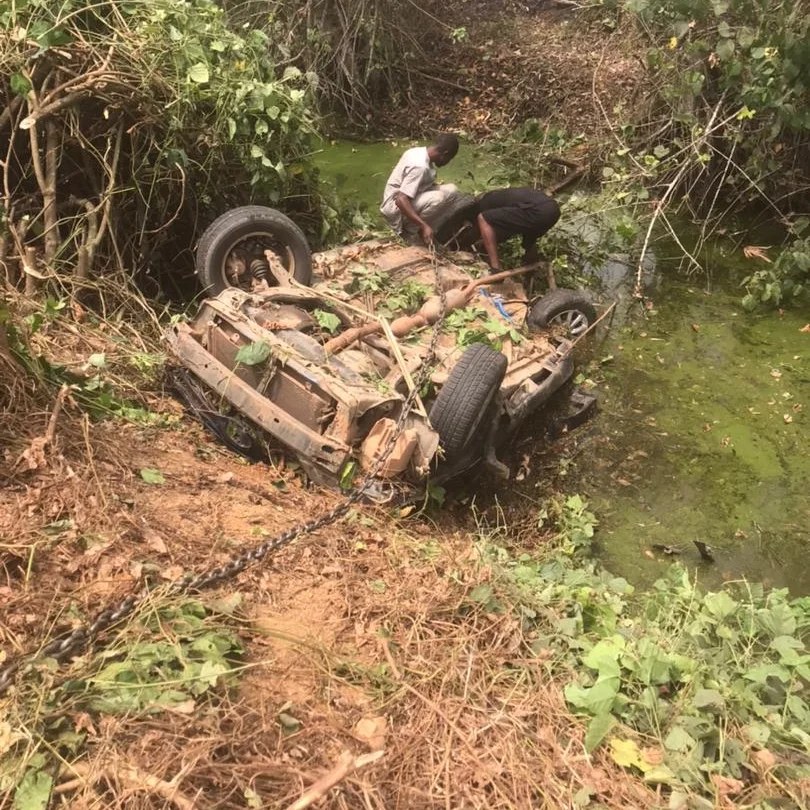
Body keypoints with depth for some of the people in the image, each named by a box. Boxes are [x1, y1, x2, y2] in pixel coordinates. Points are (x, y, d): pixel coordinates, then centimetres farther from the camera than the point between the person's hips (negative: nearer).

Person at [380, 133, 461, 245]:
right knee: (438, 198, -30)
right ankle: (409, 232, -11)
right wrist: (424, 226, -35)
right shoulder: (420, 166, -26)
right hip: (395, 208, -9)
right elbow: (401, 200, -33)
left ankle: (423, 232, 2)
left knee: (451, 191, 0)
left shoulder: (419, 152, 2)